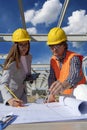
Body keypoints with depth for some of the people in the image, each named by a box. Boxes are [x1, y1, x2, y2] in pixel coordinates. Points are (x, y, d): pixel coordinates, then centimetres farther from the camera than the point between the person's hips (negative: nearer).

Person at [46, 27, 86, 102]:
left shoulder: (73, 58, -20)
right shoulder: (53, 60, 0)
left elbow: (76, 75, -39)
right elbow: (52, 78, -1)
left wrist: (64, 84, -59)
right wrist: (52, 94, -17)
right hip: (63, 96, 5)